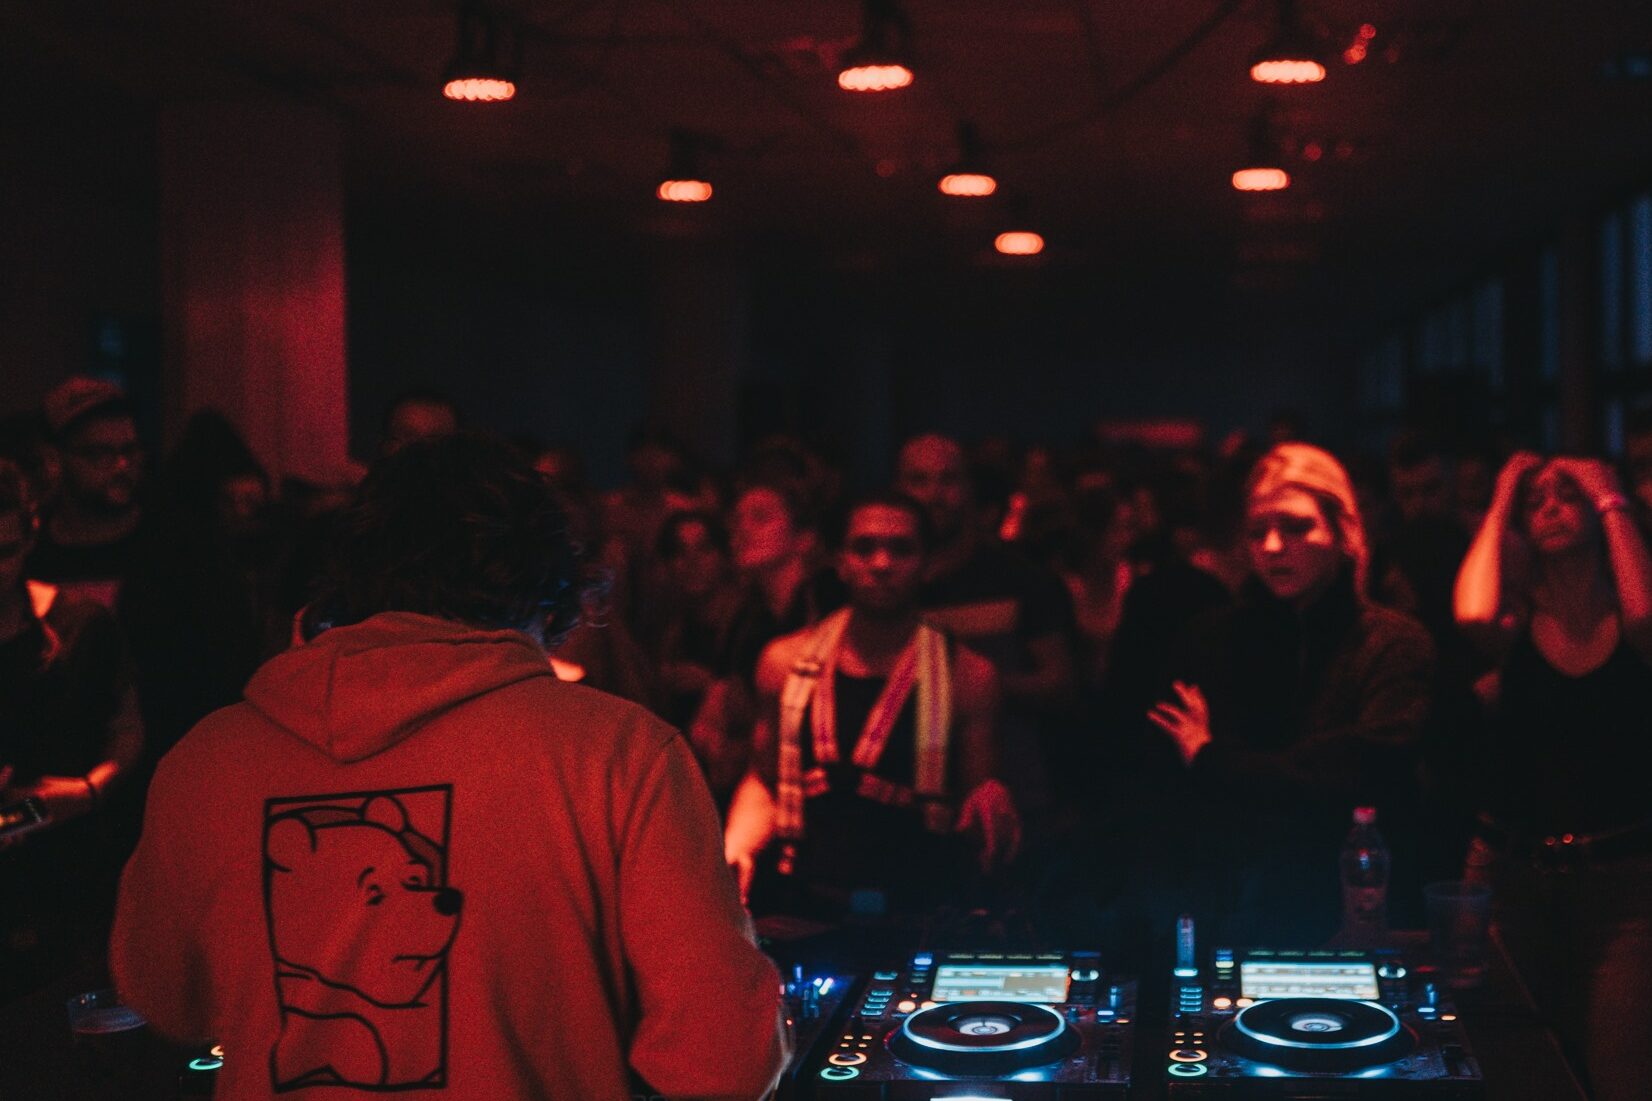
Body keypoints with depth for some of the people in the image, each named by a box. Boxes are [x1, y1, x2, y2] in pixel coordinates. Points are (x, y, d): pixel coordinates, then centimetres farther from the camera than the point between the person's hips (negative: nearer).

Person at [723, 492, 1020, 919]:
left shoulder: (966, 675, 3)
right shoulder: (786, 662, 9)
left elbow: (977, 804, 8)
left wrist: (991, 803, -14)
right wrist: (734, 848, 1)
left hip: (920, 913, -1)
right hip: (809, 907, 2)